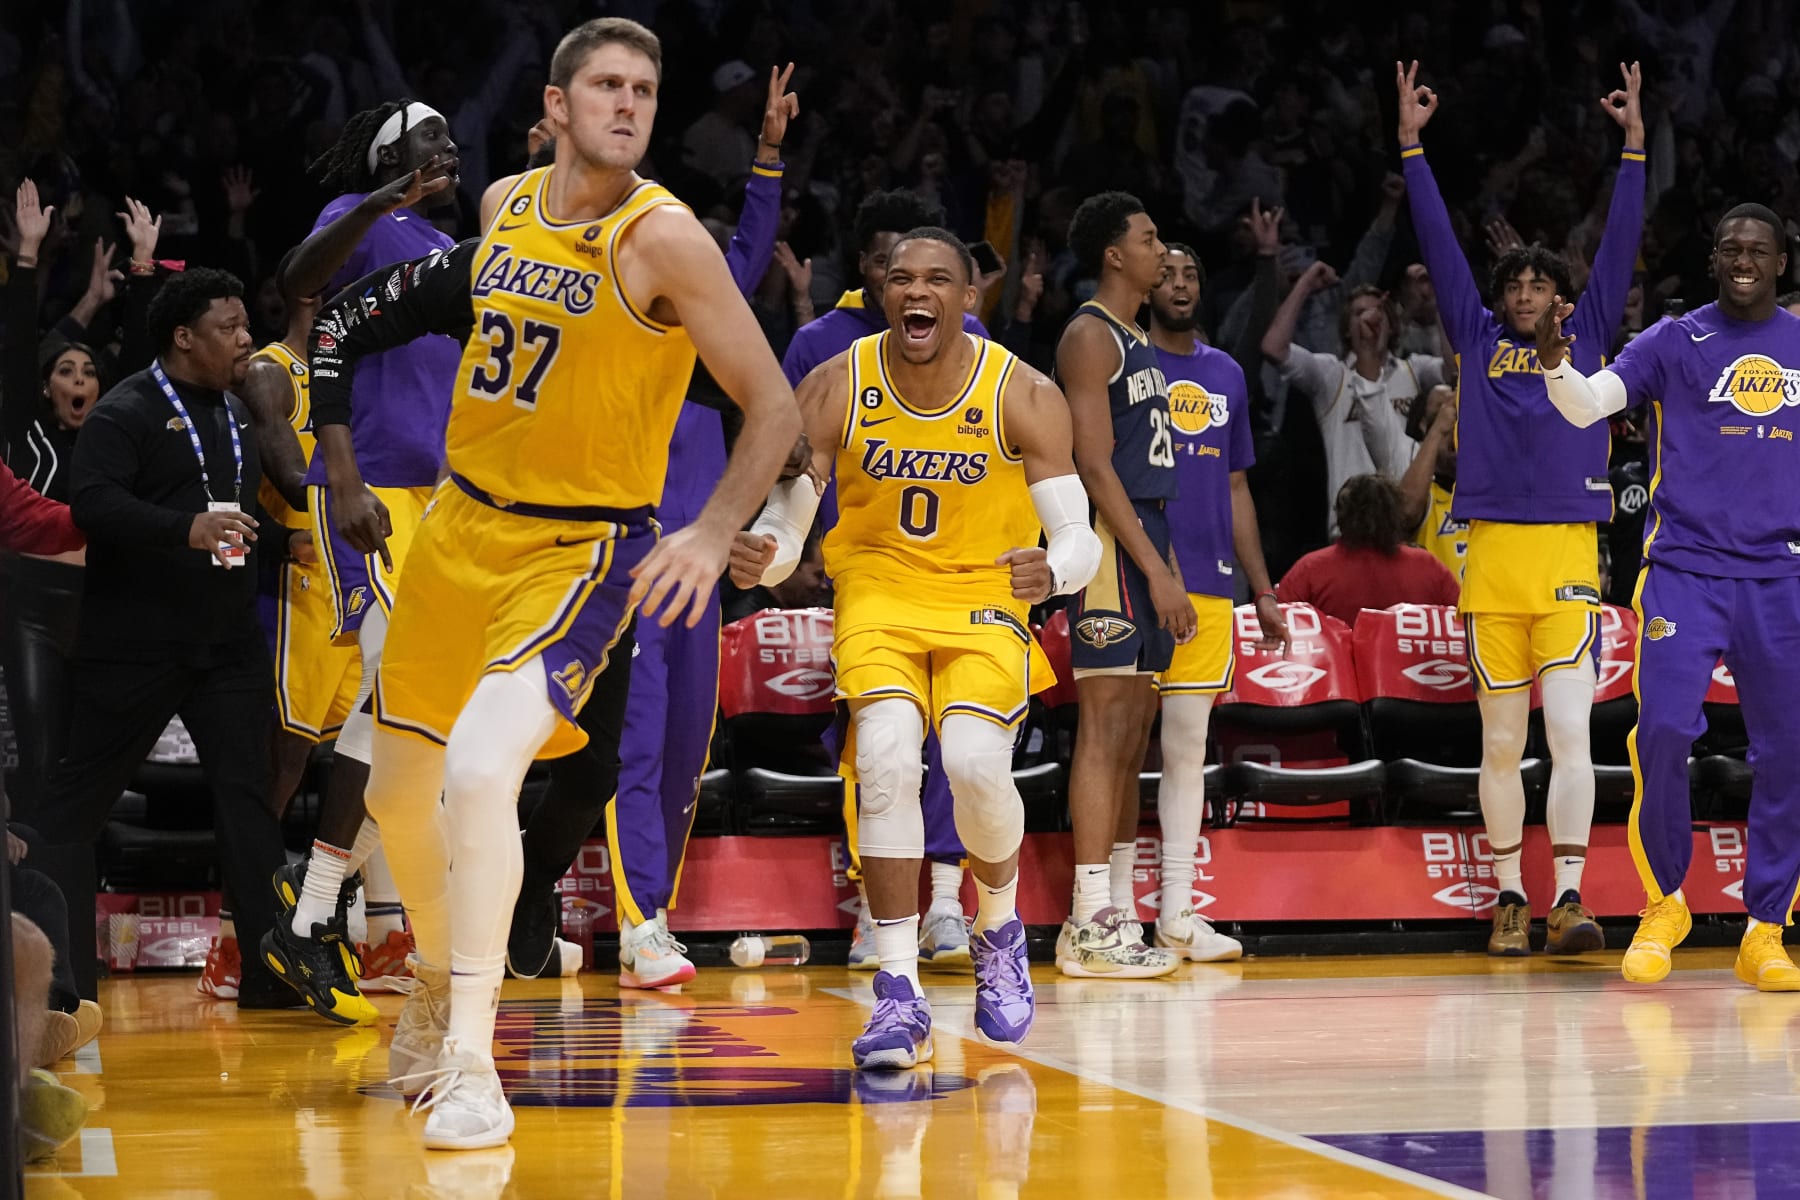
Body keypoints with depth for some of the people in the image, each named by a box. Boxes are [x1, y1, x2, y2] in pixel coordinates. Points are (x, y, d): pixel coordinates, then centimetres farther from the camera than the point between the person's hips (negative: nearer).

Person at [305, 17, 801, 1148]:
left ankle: (470, 1070, -24)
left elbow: (776, 406, -15)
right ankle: (439, 987, 44)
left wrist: (715, 532, -26)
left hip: (579, 549, -7)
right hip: (462, 526, 7)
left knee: (481, 767, -27)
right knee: (399, 788, 17)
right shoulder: (507, 209, 3)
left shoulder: (662, 239, -16)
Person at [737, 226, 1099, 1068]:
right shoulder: (835, 390, -12)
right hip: (878, 592, 1)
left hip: (984, 598, -1)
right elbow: (785, 525, -10)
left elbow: (1079, 539, -17)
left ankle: (999, 929, 9)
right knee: (888, 756, -24)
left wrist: (1052, 570, -42)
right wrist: (757, 557, -35)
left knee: (975, 761, -24)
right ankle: (900, 994, -16)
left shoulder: (1023, 397, -15)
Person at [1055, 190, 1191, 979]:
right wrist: (1157, 571, -20)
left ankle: (1114, 913, 13)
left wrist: (1164, 567, 17)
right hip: (1111, 542, -10)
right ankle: (1090, 923, -11)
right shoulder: (1090, 335, -10)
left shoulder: (1137, 340, 20)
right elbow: (1095, 465, -17)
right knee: (1105, 727, -11)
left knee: (1133, 733, 9)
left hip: (1147, 540, 10)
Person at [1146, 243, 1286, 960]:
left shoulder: (1226, 374, 16)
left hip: (1210, 585, 5)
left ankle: (1178, 913, 10)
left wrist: (1263, 590, 17)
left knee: (1189, 745, 7)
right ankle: (1116, 909, 2)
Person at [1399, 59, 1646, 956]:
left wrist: (1634, 145, 2)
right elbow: (1439, 243, 11)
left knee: (1569, 731, -9)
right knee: (1501, 741, 5)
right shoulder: (1478, 339, 12)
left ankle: (1568, 898, -12)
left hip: (1568, 555, -1)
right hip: (1492, 554, 1)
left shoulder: (1587, 336, 12)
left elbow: (1620, 243, 7)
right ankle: (1508, 899, 12)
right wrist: (1412, 144, 8)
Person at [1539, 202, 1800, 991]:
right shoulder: (1674, 343, 2)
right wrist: (1555, 361, -27)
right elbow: (1587, 405, -9)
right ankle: (1664, 903, 5)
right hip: (1685, 568, -2)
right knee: (1663, 732, -15)